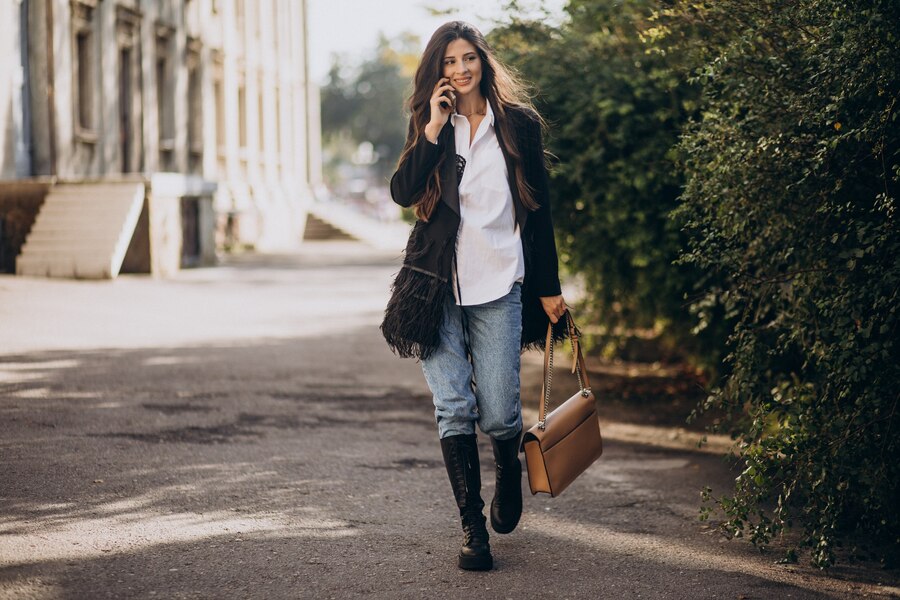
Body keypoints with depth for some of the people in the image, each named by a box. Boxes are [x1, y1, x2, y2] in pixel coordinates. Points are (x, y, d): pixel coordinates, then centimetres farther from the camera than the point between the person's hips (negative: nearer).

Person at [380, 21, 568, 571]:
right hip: (437, 286, 1)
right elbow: (403, 192, -5)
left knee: (499, 414, -2)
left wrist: (549, 289, 7)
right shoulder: (430, 124, 10)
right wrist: (434, 129, -11)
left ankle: (510, 474, 32)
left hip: (498, 284, -1)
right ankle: (473, 529, 5)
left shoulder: (518, 123, 5)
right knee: (454, 411, -4)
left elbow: (539, 211, 8)